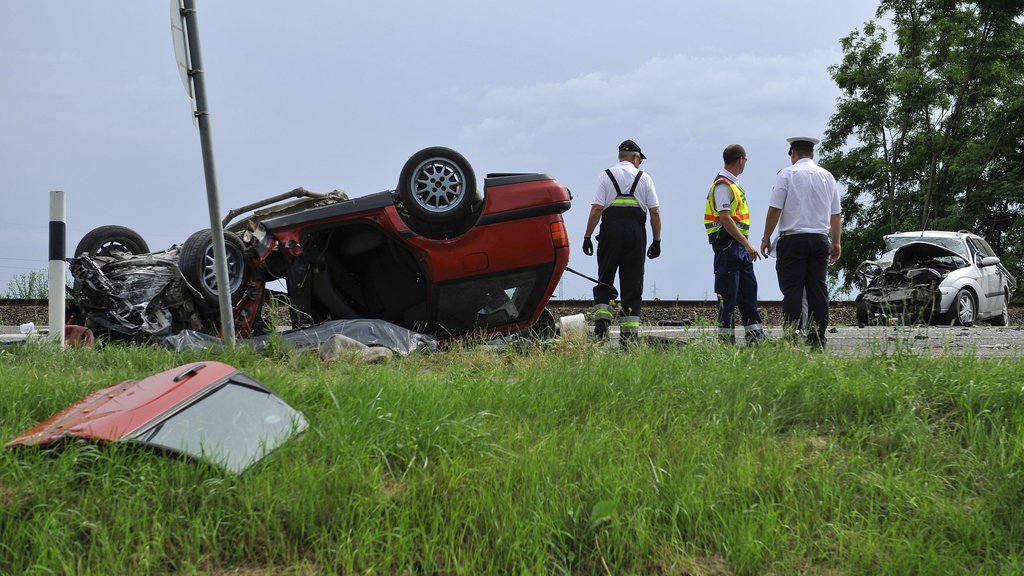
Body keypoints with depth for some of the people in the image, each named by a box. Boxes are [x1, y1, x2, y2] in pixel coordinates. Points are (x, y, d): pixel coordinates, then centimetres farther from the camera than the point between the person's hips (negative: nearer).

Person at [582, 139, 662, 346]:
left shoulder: (606, 175, 5)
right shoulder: (644, 178, 8)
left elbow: (596, 209, -4)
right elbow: (655, 213, 4)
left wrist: (587, 236, -1)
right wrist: (657, 241, 9)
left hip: (611, 231, -1)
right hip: (636, 232, 1)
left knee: (604, 282, 9)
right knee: (633, 285, 5)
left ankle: (601, 321, -9)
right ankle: (629, 333, 2)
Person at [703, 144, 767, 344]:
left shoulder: (732, 184, 17)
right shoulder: (722, 185, -14)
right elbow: (725, 219, -21)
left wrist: (746, 245, 19)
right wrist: (747, 244, -22)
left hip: (740, 246, 10)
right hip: (728, 245, -10)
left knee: (748, 290, 10)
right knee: (728, 294, -6)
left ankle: (755, 335, 14)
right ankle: (726, 339, -2)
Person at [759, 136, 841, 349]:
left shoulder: (787, 174, -2)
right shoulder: (827, 176, 12)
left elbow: (775, 209, -7)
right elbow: (836, 213, 14)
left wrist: (766, 238, 1)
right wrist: (836, 242, 21)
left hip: (793, 239, -4)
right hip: (820, 240, 4)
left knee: (792, 290, -4)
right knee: (818, 290, 5)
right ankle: (817, 340, 4)